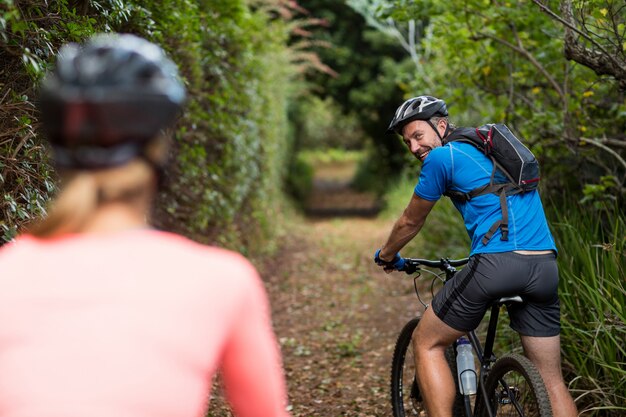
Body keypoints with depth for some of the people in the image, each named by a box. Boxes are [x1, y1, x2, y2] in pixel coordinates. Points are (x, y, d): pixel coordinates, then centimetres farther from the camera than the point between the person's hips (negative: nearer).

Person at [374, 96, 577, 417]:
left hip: (497, 264, -7)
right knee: (551, 381, 13)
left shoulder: (441, 158, 4)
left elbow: (410, 222, 15)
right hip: (545, 268, 7)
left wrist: (386, 256, 33)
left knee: (426, 344, 13)